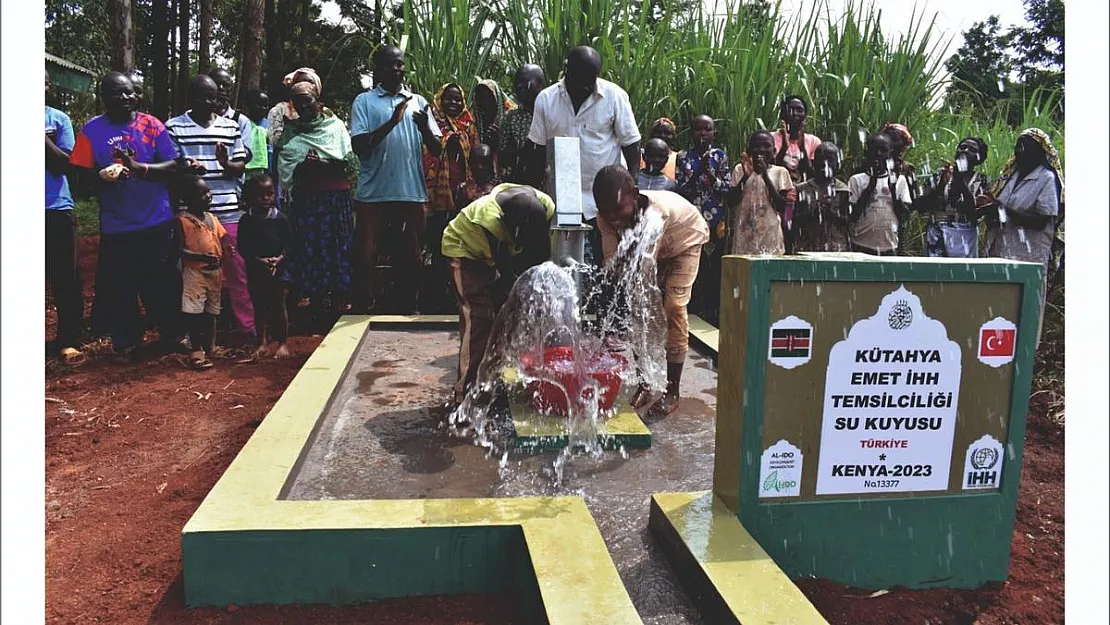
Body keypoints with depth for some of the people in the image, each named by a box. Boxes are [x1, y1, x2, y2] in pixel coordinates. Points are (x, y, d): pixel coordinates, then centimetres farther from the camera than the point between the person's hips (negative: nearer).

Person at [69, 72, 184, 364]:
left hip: (158, 224, 0)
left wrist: (138, 168, -20)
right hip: (116, 227, 0)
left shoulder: (152, 125, 1)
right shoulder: (92, 130, 1)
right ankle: (126, 343, 22)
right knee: (115, 287, 5)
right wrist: (101, 176, -23)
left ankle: (172, 336, 25)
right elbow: (83, 174, 0)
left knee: (163, 283, 8)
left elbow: (172, 167, -4)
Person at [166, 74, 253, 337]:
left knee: (237, 269, 3)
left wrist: (226, 164, -11)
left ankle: (247, 326, 12)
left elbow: (240, 166, 11)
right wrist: (187, 168, -17)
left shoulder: (231, 126, 9)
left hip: (228, 212, 1)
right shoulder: (174, 127, 4)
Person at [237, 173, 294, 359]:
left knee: (279, 305, 3)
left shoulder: (280, 218, -4)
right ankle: (262, 343, 19)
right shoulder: (246, 221, -3)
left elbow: (289, 243, -2)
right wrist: (258, 260, -16)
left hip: (279, 268, -1)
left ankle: (283, 343, 12)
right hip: (255, 269, 1)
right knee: (259, 307, 9)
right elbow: (242, 247, -3)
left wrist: (279, 258, -16)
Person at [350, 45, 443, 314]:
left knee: (410, 258, 9)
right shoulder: (364, 101, 5)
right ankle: (361, 311, 10)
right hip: (373, 192, -2)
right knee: (365, 257, -1)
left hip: (412, 192, 3)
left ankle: (407, 311, 21)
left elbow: (436, 150, 7)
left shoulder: (418, 101, 12)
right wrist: (391, 122, -19)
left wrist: (424, 127, -15)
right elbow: (358, 145, -8)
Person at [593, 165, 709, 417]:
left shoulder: (656, 210, -45)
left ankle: (672, 390, -7)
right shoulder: (607, 218, -28)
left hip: (686, 241, -5)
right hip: (654, 247, 5)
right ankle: (646, 381, 5)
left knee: (673, 306, -15)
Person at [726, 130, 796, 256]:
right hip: (744, 236, 0)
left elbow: (781, 207, -6)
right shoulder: (740, 169, 6)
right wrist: (745, 176, -14)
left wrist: (765, 176, -12)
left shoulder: (780, 172, 4)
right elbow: (731, 202, -2)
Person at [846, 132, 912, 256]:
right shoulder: (856, 180, 2)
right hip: (862, 246, -2)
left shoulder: (898, 180, 7)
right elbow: (852, 216, -7)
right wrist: (870, 187, -12)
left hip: (889, 246, 2)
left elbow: (904, 216, 1)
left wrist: (893, 190, -10)